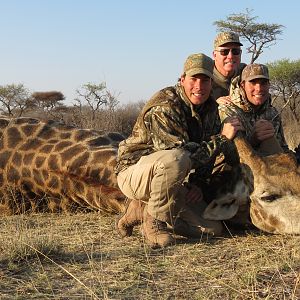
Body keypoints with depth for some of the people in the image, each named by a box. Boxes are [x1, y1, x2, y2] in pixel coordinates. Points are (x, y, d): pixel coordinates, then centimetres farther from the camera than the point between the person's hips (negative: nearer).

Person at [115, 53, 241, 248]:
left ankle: (141, 209, 10)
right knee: (173, 159, -41)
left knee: (212, 228, -1)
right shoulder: (163, 108, -24)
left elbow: (206, 152, 11)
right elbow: (184, 154, -30)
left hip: (171, 183, 8)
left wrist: (198, 184, -3)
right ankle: (154, 220, -18)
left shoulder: (211, 108, 3)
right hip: (134, 170, -8)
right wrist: (222, 138, -28)